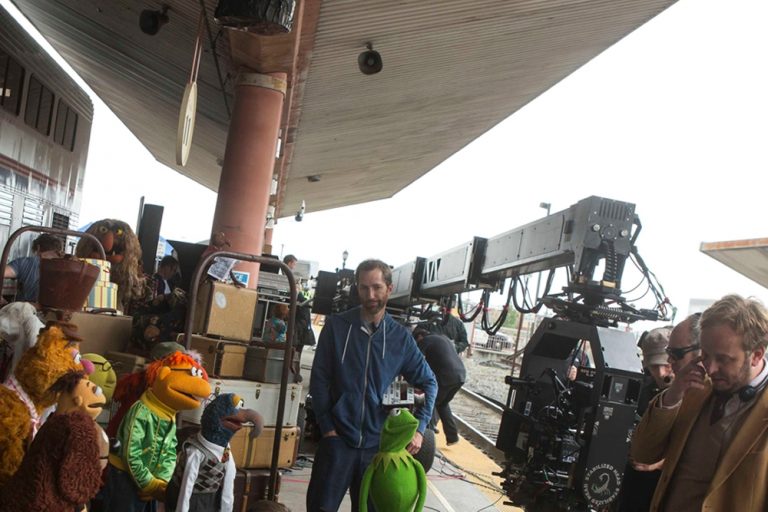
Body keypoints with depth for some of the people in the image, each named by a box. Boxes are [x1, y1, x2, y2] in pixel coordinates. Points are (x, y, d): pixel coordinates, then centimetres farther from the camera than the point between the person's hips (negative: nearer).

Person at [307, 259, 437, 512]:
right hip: (338, 438, -1)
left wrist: (419, 428, -1)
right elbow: (319, 379, -2)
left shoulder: (400, 337, 1)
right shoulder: (336, 326, -3)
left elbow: (429, 383, 8)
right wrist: (327, 427, -7)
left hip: (378, 442, 2)